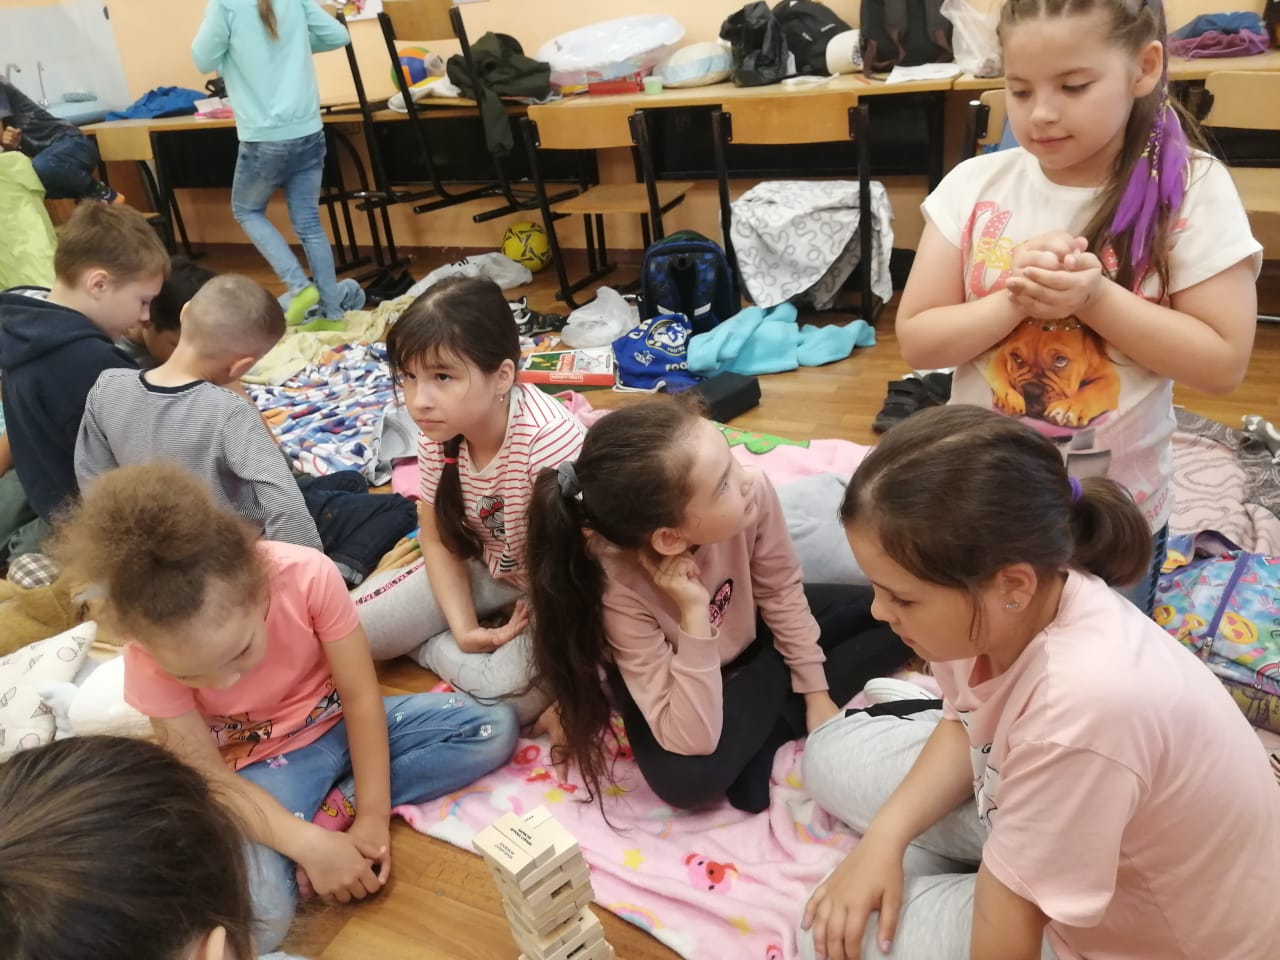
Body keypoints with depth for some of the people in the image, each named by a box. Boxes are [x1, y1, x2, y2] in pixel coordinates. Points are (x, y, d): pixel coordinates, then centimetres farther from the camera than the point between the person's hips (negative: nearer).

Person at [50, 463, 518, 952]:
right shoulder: (151, 657, -25)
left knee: (495, 729, -17)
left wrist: (373, 817, -20)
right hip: (260, 766, -3)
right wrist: (307, 844, -30)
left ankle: (332, 809, -13)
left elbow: (360, 695, -19)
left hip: (341, 723, 3)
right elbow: (208, 776, -18)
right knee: (253, 914, -33)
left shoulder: (307, 574, -28)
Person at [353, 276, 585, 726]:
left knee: (511, 691, -28)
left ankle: (428, 647, -1)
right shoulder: (437, 435, -15)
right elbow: (438, 539, -2)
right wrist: (464, 629, -16)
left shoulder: (548, 439, -35)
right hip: (487, 567, 5)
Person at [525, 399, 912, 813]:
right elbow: (693, 742, -39)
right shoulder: (620, 589, -39)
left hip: (750, 632, 4)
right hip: (673, 670, -4)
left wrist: (815, 692, -7)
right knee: (685, 777, -33)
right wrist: (693, 612, -47)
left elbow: (782, 593, -10)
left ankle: (769, 727, -8)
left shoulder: (753, 494, -32)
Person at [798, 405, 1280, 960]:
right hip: (1060, 810, 7)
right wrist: (886, 836, -11)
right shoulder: (1004, 607, -21)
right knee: (834, 756, 9)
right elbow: (966, 726, 2)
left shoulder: (1082, 703, -44)